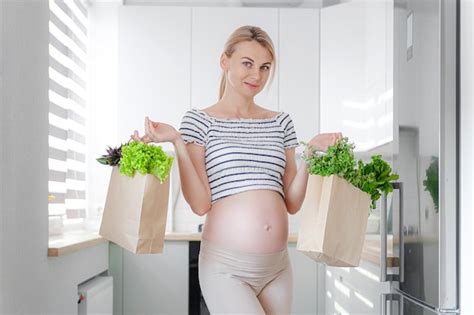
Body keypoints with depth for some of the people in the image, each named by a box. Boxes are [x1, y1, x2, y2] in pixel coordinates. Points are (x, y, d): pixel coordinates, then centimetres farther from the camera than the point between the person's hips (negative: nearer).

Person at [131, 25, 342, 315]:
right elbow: (200, 204, -7)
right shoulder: (200, 120, 0)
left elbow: (292, 203, 9)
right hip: (226, 268, -4)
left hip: (278, 268, 5)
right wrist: (177, 143, -13)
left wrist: (311, 154, -1)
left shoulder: (281, 122, 10)